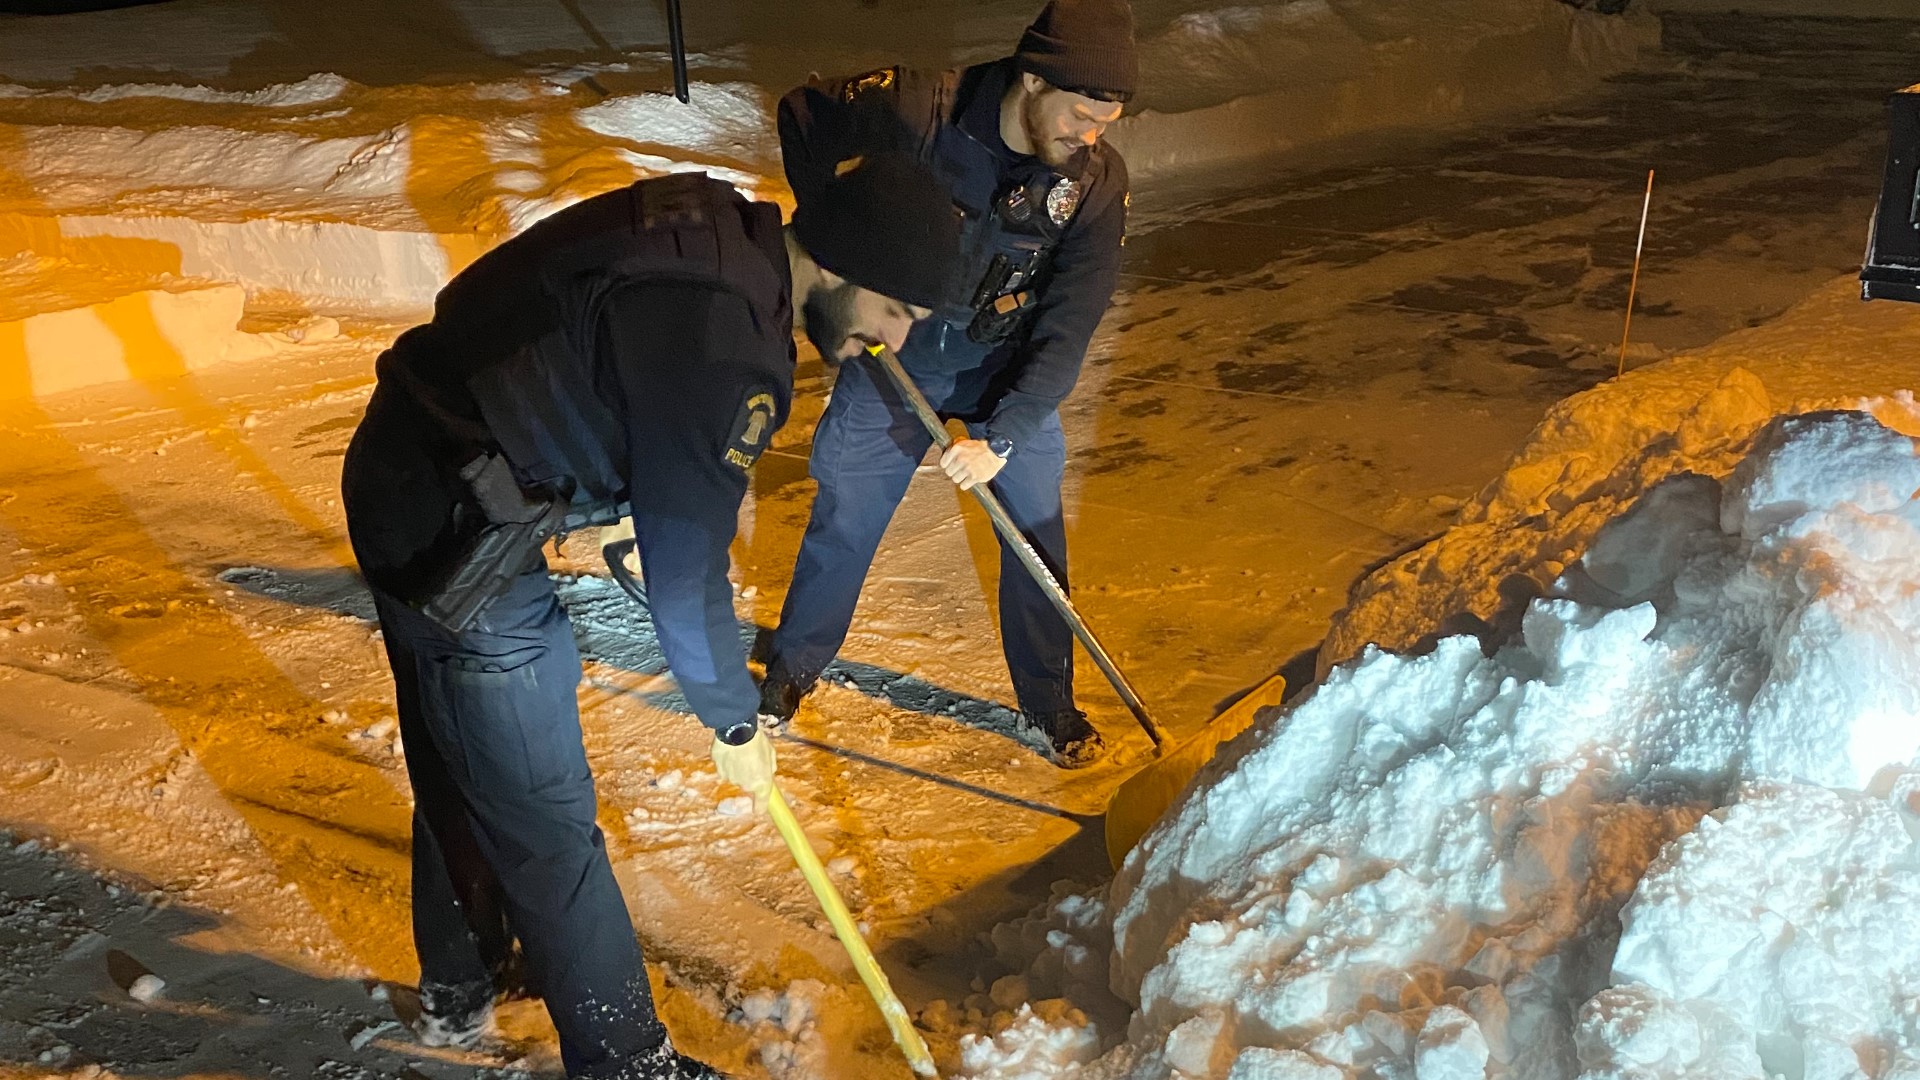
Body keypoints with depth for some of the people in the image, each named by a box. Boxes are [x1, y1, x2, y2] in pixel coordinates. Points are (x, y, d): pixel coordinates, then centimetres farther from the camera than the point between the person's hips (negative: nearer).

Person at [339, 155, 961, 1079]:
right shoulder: (725, 351, -27)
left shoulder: (713, 222, 0)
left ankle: (459, 991, 47)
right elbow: (686, 571, -18)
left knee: (454, 764, 26)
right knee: (543, 819, 4)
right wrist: (735, 724, -4)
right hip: (458, 545, -10)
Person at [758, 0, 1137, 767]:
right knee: (843, 518, 8)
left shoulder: (1098, 184, -21)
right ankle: (792, 666, 31)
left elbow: (1066, 331, -19)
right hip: (895, 344, -1)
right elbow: (802, 115, -9)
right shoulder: (920, 112, -27)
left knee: (1037, 531, 3)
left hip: (1009, 364, 1)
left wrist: (1003, 435, -25)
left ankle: (1049, 703, 23)